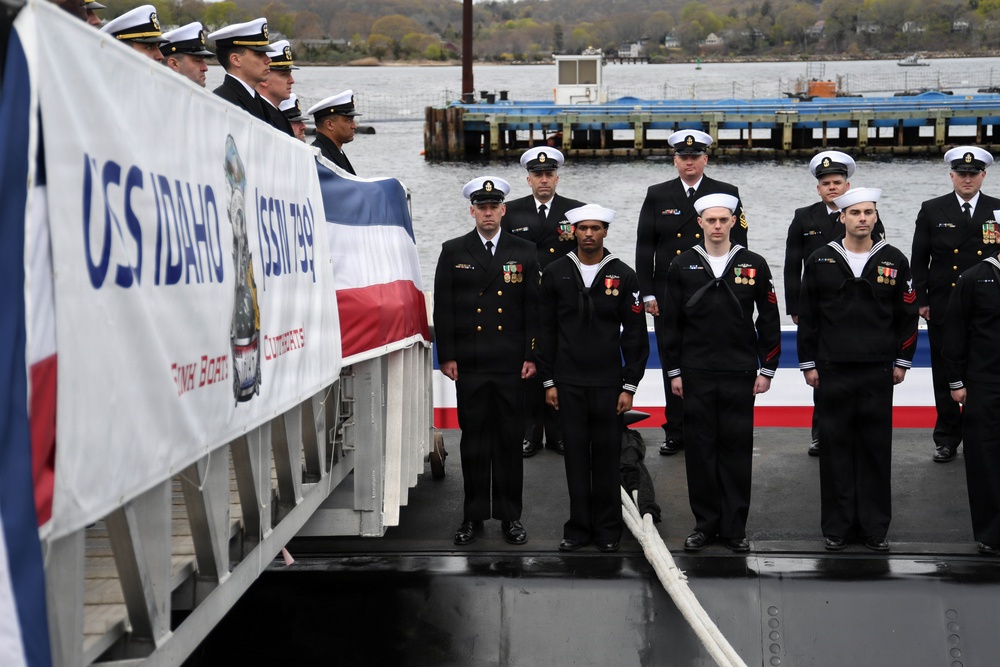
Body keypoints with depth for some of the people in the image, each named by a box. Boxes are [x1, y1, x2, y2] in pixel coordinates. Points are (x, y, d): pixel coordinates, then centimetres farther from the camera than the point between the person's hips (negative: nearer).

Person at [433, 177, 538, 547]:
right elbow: (443, 308, 4)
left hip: (511, 365, 0)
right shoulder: (453, 252, 5)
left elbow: (533, 308, 5)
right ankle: (473, 516, 13)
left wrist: (531, 356, -1)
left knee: (511, 440, 4)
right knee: (474, 440, 4)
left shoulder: (523, 252, 7)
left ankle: (510, 516, 13)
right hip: (469, 364, 0)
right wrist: (446, 356, -3)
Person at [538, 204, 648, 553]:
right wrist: (548, 381, 3)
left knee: (607, 458, 4)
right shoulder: (555, 274, 4)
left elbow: (635, 334, 2)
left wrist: (629, 386, -3)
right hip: (568, 383, 1)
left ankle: (608, 530, 14)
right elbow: (546, 331, 6)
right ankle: (578, 527, 15)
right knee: (576, 456, 5)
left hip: (608, 383, -1)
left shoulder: (623, 276, 0)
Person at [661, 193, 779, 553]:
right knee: (700, 449, 4)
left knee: (737, 449, 3)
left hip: (740, 374, 0)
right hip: (696, 375, 1)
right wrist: (673, 371, 2)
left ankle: (735, 527, 12)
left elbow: (769, 319, 5)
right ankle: (705, 523, 15)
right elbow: (670, 322, 5)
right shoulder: (682, 266, 3)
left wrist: (767, 369, 2)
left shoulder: (753, 265, 2)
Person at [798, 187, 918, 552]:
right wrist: (808, 364, 2)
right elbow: (806, 316, 4)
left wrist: (901, 361, 5)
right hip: (833, 371, 0)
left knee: (876, 448, 4)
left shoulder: (894, 261, 3)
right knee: (835, 447, 4)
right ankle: (837, 526, 13)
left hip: (878, 371, 1)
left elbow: (907, 314, 8)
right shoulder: (820, 261, 2)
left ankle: (874, 527, 14)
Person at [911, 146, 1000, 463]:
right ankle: (947, 438, 15)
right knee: (945, 375, 6)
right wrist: (921, 300, -1)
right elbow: (919, 260, 4)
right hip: (943, 307, 0)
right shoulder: (932, 210, 3)